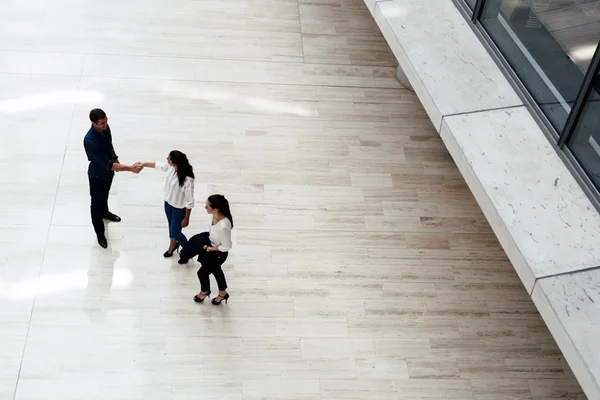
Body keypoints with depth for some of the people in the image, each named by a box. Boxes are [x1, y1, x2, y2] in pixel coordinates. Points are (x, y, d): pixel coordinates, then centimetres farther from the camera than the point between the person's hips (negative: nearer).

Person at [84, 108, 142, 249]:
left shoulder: (105, 127, -16)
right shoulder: (90, 141, -40)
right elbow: (107, 164, -39)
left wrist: (115, 158, 14)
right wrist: (130, 168, -42)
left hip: (108, 170, 7)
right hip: (97, 175, -7)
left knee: (105, 195, 33)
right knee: (96, 203, 14)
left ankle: (104, 212, 62)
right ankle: (99, 233, 32)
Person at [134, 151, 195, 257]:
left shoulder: (187, 180, -39)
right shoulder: (171, 167, -19)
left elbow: (189, 202, -28)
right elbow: (159, 165, 6)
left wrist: (186, 219, -18)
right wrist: (143, 164, 11)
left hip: (179, 208, -7)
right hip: (168, 202, 7)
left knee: (176, 232, 10)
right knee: (171, 226, 28)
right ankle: (172, 245, 55)